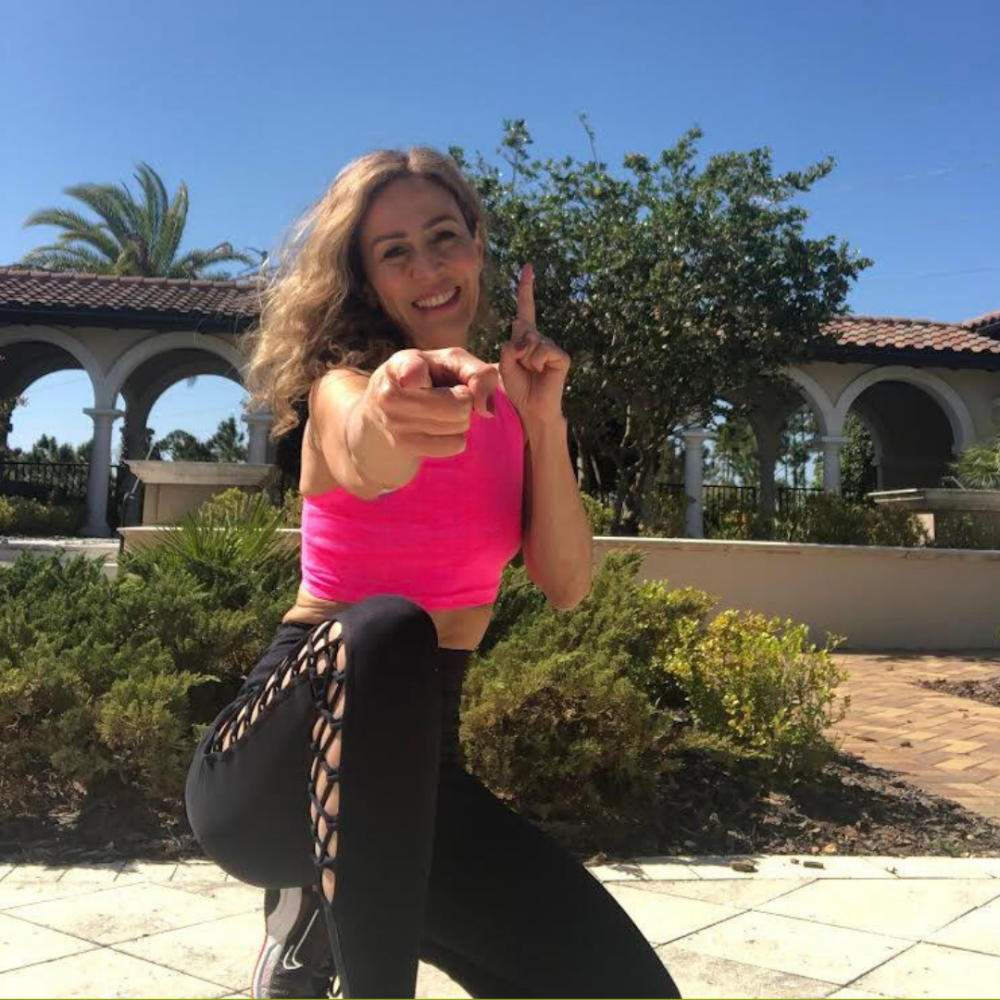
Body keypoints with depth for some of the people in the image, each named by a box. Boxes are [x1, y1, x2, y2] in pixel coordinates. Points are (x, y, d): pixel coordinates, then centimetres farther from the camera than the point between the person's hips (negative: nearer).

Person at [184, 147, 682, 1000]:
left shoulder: (505, 404, 7)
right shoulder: (341, 385, -9)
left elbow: (567, 587, -1)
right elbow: (363, 455, -36)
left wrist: (544, 418, -11)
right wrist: (391, 411, -59)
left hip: (415, 756, 6)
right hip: (281, 759, -5)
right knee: (388, 630, -40)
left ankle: (327, 909, 11)